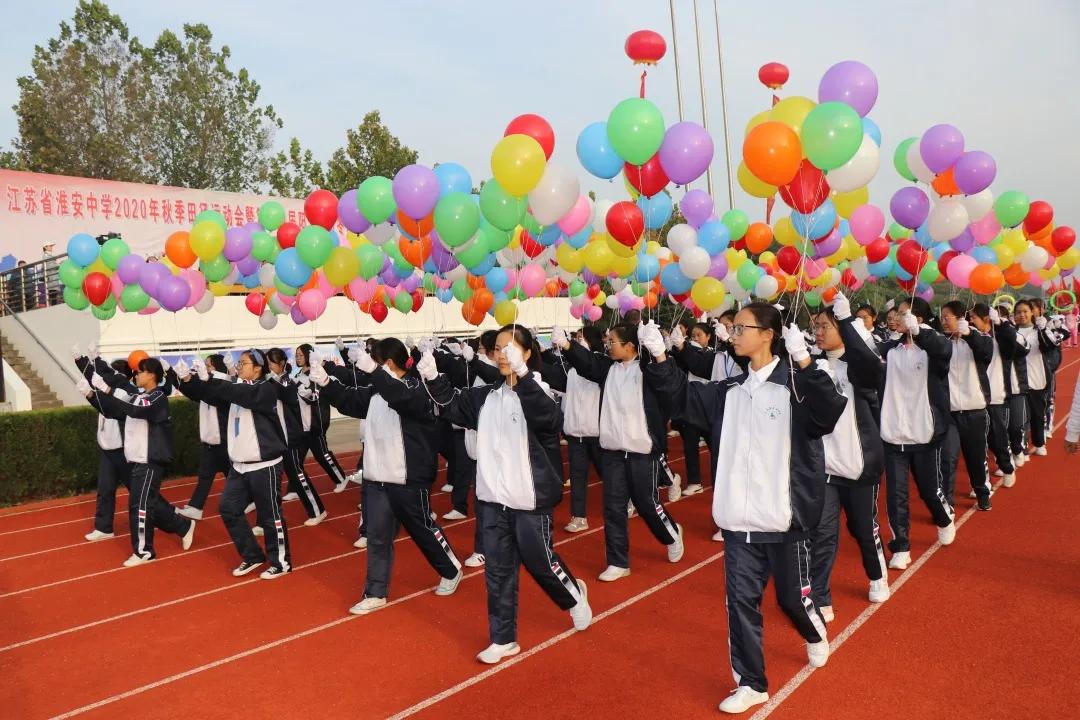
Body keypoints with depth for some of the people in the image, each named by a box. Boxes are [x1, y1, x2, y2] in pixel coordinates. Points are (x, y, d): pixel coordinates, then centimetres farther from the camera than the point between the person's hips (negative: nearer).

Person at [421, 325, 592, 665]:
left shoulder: (536, 391, -14)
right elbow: (455, 405, 10)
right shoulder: (488, 395, 5)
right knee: (498, 570, 11)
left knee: (539, 561, 9)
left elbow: (550, 418, -34)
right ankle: (503, 639, 24)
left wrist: (521, 374, -48)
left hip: (529, 498, -6)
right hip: (492, 497, 6)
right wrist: (433, 379, -10)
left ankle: (575, 596, 39)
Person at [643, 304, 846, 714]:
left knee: (792, 596, 14)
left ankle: (815, 636, 48)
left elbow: (829, 413, -27)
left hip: (783, 519, -4)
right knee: (741, 601, 8)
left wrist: (803, 362, -39)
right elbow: (682, 399, 8)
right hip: (738, 520, 4)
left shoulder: (795, 385, -11)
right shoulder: (730, 391, 6)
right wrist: (659, 358, -6)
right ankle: (751, 684, 23)